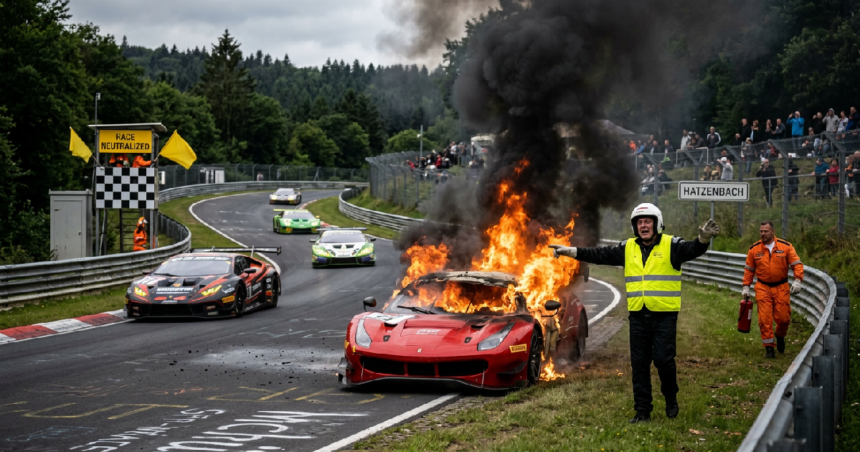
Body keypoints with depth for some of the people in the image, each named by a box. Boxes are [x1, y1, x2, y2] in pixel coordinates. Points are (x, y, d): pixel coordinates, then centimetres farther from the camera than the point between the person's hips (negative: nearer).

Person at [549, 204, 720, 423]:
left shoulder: (670, 245, -3)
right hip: (638, 315, 4)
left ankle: (671, 398, 18)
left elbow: (692, 250, -19)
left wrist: (703, 239, -41)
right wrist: (571, 251, 6)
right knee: (639, 364, 6)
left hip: (664, 315, -4)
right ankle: (642, 410, 14)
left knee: (663, 359, -9)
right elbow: (600, 255, 11)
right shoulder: (628, 248, 10)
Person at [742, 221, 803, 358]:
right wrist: (746, 287, 3)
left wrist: (797, 280, -16)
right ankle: (768, 347, 1)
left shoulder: (785, 246, -3)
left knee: (783, 317, 0)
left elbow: (797, 264, -3)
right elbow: (749, 269, 9)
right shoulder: (754, 249, 2)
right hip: (763, 288, 0)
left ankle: (780, 335, 32)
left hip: (781, 287, 0)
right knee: (764, 319, -7)